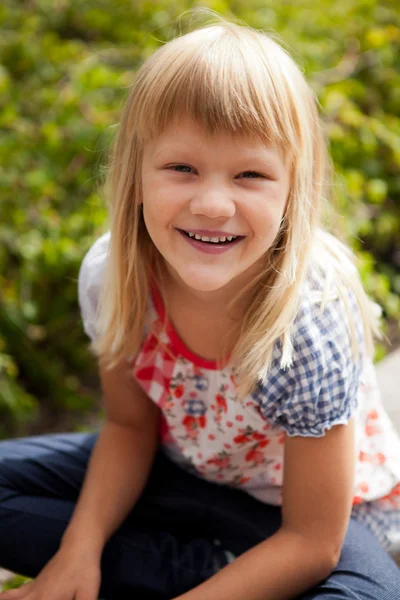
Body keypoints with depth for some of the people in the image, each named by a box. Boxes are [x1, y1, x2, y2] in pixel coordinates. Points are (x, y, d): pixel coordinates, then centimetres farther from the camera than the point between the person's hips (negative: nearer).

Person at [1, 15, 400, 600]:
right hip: (185, 470, 5)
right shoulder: (114, 274, -22)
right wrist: (78, 551, -18)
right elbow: (130, 425, -5)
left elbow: (310, 543, -25)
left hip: (325, 505, -4)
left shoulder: (309, 328, -33)